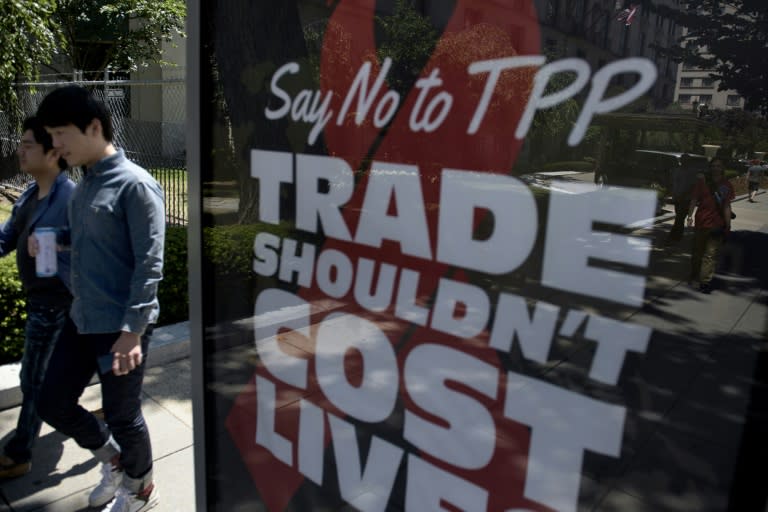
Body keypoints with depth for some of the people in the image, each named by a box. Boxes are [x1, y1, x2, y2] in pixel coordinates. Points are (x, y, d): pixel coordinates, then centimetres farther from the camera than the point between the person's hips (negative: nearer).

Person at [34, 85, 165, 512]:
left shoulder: (135, 185, -16)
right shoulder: (83, 185, 10)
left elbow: (149, 265, -20)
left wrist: (131, 331, -22)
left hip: (121, 325, -8)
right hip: (81, 320, 8)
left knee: (121, 415, 7)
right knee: (53, 403, 16)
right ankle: (112, 458, 42)